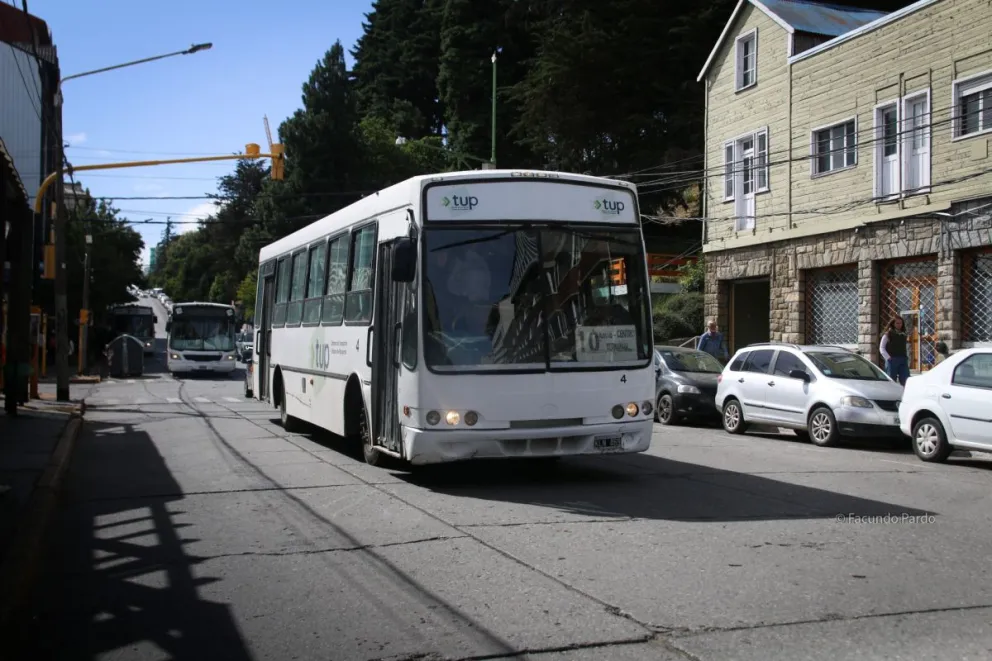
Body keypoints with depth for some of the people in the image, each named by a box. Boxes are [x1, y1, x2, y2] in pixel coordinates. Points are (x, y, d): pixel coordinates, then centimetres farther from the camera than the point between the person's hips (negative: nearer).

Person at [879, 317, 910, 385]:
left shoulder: (903, 335, 18)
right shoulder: (888, 334, 2)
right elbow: (881, 348, -1)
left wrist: (907, 357, 13)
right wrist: (888, 358, -10)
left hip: (903, 361, 5)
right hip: (892, 361, -5)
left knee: (906, 382, -5)